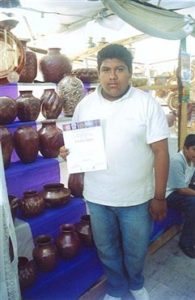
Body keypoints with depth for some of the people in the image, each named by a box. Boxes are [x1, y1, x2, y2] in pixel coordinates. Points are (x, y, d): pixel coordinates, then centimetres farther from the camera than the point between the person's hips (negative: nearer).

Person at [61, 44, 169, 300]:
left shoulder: (147, 104, -10)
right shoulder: (84, 105, -1)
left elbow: (160, 151, -10)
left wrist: (159, 197, -9)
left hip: (136, 197, -2)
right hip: (97, 197, 3)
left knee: (136, 250, 20)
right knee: (107, 250, 21)